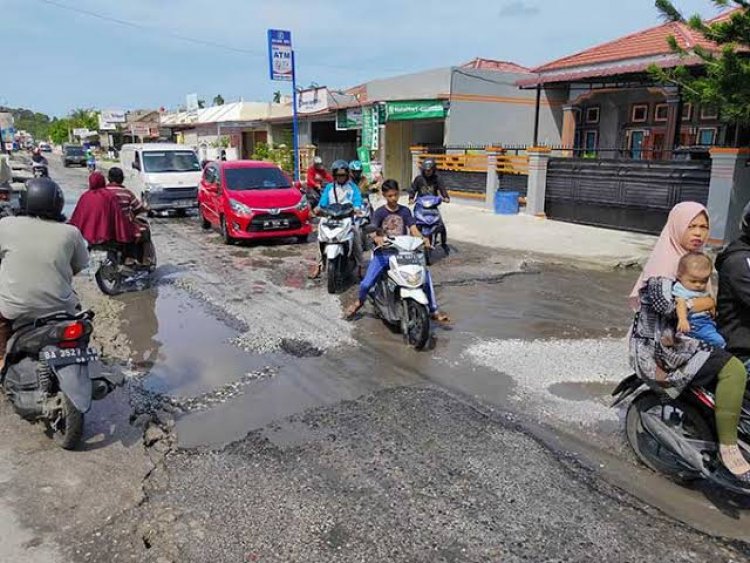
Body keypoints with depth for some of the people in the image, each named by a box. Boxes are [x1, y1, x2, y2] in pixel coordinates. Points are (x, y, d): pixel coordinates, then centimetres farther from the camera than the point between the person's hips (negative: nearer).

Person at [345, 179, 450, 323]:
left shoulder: (405, 211, 7)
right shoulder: (380, 212, 1)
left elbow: (414, 230, -3)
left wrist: (423, 238, -25)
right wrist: (377, 238, -36)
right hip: (383, 252, -1)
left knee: (426, 275, -17)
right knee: (366, 283, -16)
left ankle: (434, 311, -4)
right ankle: (360, 301, 21)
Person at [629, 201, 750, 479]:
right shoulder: (665, 259, -12)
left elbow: (703, 297, 26)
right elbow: (665, 305, -25)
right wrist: (705, 303, -11)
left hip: (684, 338, 10)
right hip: (660, 344, -10)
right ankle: (728, 448, -18)